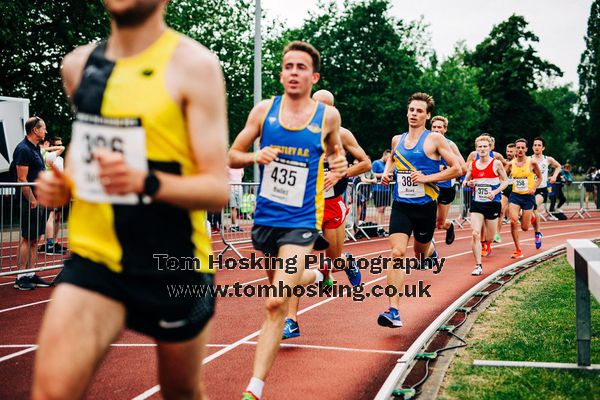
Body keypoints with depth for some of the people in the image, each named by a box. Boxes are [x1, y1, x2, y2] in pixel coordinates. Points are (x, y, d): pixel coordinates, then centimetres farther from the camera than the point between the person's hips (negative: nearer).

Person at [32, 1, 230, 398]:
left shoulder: (193, 64, -11)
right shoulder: (78, 64, 6)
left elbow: (217, 189, -14)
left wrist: (147, 183, -32)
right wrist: (61, 184, 3)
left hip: (174, 266, -3)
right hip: (94, 256, 3)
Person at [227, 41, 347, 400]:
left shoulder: (328, 115, -3)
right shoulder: (264, 110, -1)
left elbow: (335, 150, 18)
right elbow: (232, 156, 6)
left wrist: (340, 164, -5)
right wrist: (256, 156, -15)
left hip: (301, 221, -4)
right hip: (265, 217, 4)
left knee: (276, 303, -16)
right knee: (281, 283, 25)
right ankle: (315, 275, 60)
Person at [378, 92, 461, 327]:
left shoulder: (434, 139, -5)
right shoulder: (397, 140, 9)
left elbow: (457, 169, -6)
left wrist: (427, 177, -15)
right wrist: (386, 172, 9)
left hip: (425, 205, -2)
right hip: (401, 205, 2)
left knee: (421, 252, 16)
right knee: (397, 253, -13)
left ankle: (430, 250, 58)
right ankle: (393, 311, -17)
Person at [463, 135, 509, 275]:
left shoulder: (496, 163, -5)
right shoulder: (472, 165, 4)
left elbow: (505, 181, 1)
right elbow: (465, 181, 15)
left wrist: (495, 192, -15)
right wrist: (468, 183, -9)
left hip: (492, 203, -2)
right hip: (477, 203, 2)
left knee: (490, 237, 10)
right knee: (475, 234, -13)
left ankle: (485, 244, 49)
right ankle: (478, 266, -7)